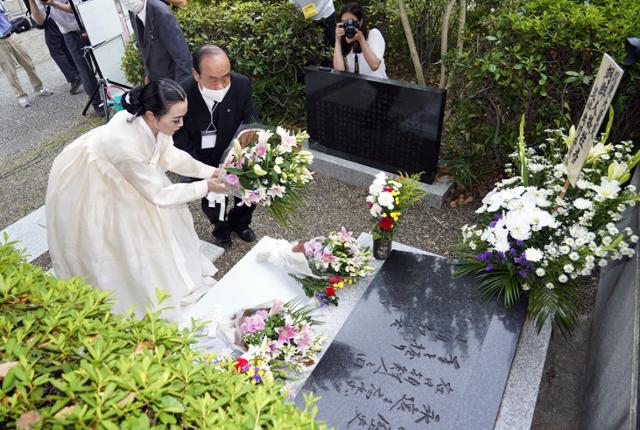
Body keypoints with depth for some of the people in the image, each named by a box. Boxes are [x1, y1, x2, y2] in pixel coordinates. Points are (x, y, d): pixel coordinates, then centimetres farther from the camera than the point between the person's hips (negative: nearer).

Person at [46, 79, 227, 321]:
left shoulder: (149, 122, -22)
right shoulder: (127, 145, -41)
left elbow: (169, 155, -4)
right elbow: (158, 194, -27)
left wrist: (210, 171, -13)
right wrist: (204, 187, -21)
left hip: (106, 172, 7)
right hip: (84, 187, -7)